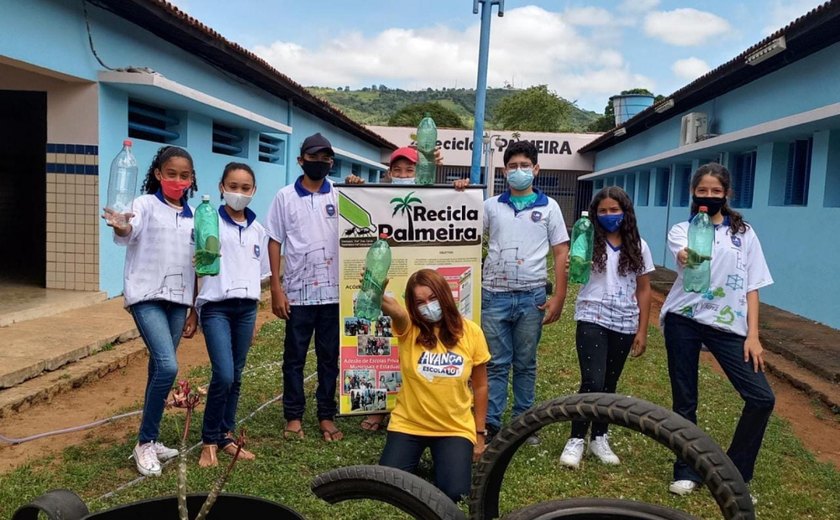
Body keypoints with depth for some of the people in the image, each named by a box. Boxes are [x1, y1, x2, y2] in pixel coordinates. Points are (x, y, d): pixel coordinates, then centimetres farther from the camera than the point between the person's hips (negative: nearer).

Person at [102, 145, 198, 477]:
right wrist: (120, 226, -49)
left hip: (178, 300, 5)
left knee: (158, 369, 11)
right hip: (147, 297, -5)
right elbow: (130, 232, -24)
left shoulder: (193, 216, 12)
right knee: (167, 367, -17)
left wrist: (194, 311, 15)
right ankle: (145, 443, -1)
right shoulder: (146, 204, -3)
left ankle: (149, 440, 23)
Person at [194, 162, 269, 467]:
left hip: (246, 308, 5)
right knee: (223, 375, -13)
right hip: (216, 307, -5)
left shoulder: (258, 230, 10)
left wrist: (253, 315, 15)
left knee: (236, 376, 9)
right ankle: (209, 441, 6)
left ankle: (226, 436, 24)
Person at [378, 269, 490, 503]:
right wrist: (378, 296, -61)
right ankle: (416, 455, 23)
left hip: (455, 429, 0)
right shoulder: (409, 329, -11)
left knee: (454, 492, -14)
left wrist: (479, 433, 3)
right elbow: (395, 311, -37)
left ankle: (444, 458, 19)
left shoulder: (471, 332, -8)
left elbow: (480, 386, 0)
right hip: (408, 425, 0)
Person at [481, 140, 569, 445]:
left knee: (526, 364, 10)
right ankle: (490, 423, 12)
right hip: (494, 295, 0)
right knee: (495, 364, 5)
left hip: (531, 297, 0)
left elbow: (561, 253, 4)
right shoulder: (491, 206, 8)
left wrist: (558, 298, -3)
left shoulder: (549, 207, 5)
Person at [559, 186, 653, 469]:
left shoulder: (638, 246, 5)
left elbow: (643, 290, 8)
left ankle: (599, 438, 28)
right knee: (593, 382, -11)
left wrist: (642, 331, 5)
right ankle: (576, 439, 6)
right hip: (592, 320, -3)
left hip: (624, 325, 3)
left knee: (609, 384, 12)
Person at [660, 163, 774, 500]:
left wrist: (753, 334, -2)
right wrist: (687, 257, -48)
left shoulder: (744, 234, 7)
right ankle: (688, 471, 23)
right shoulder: (681, 230, 2)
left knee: (762, 397, -5)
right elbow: (687, 254, -23)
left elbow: (751, 287, 7)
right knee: (684, 399, 6)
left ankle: (735, 473, 14)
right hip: (683, 321, -1)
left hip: (727, 325, 2)